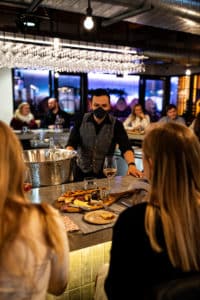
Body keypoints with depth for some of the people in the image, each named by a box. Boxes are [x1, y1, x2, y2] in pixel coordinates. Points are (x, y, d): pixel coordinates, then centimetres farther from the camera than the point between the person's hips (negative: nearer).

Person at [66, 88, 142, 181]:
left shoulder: (116, 124, -6)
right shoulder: (81, 121, -2)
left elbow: (125, 147, -16)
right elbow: (71, 144, -9)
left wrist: (131, 164, -34)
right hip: (81, 172, 1)